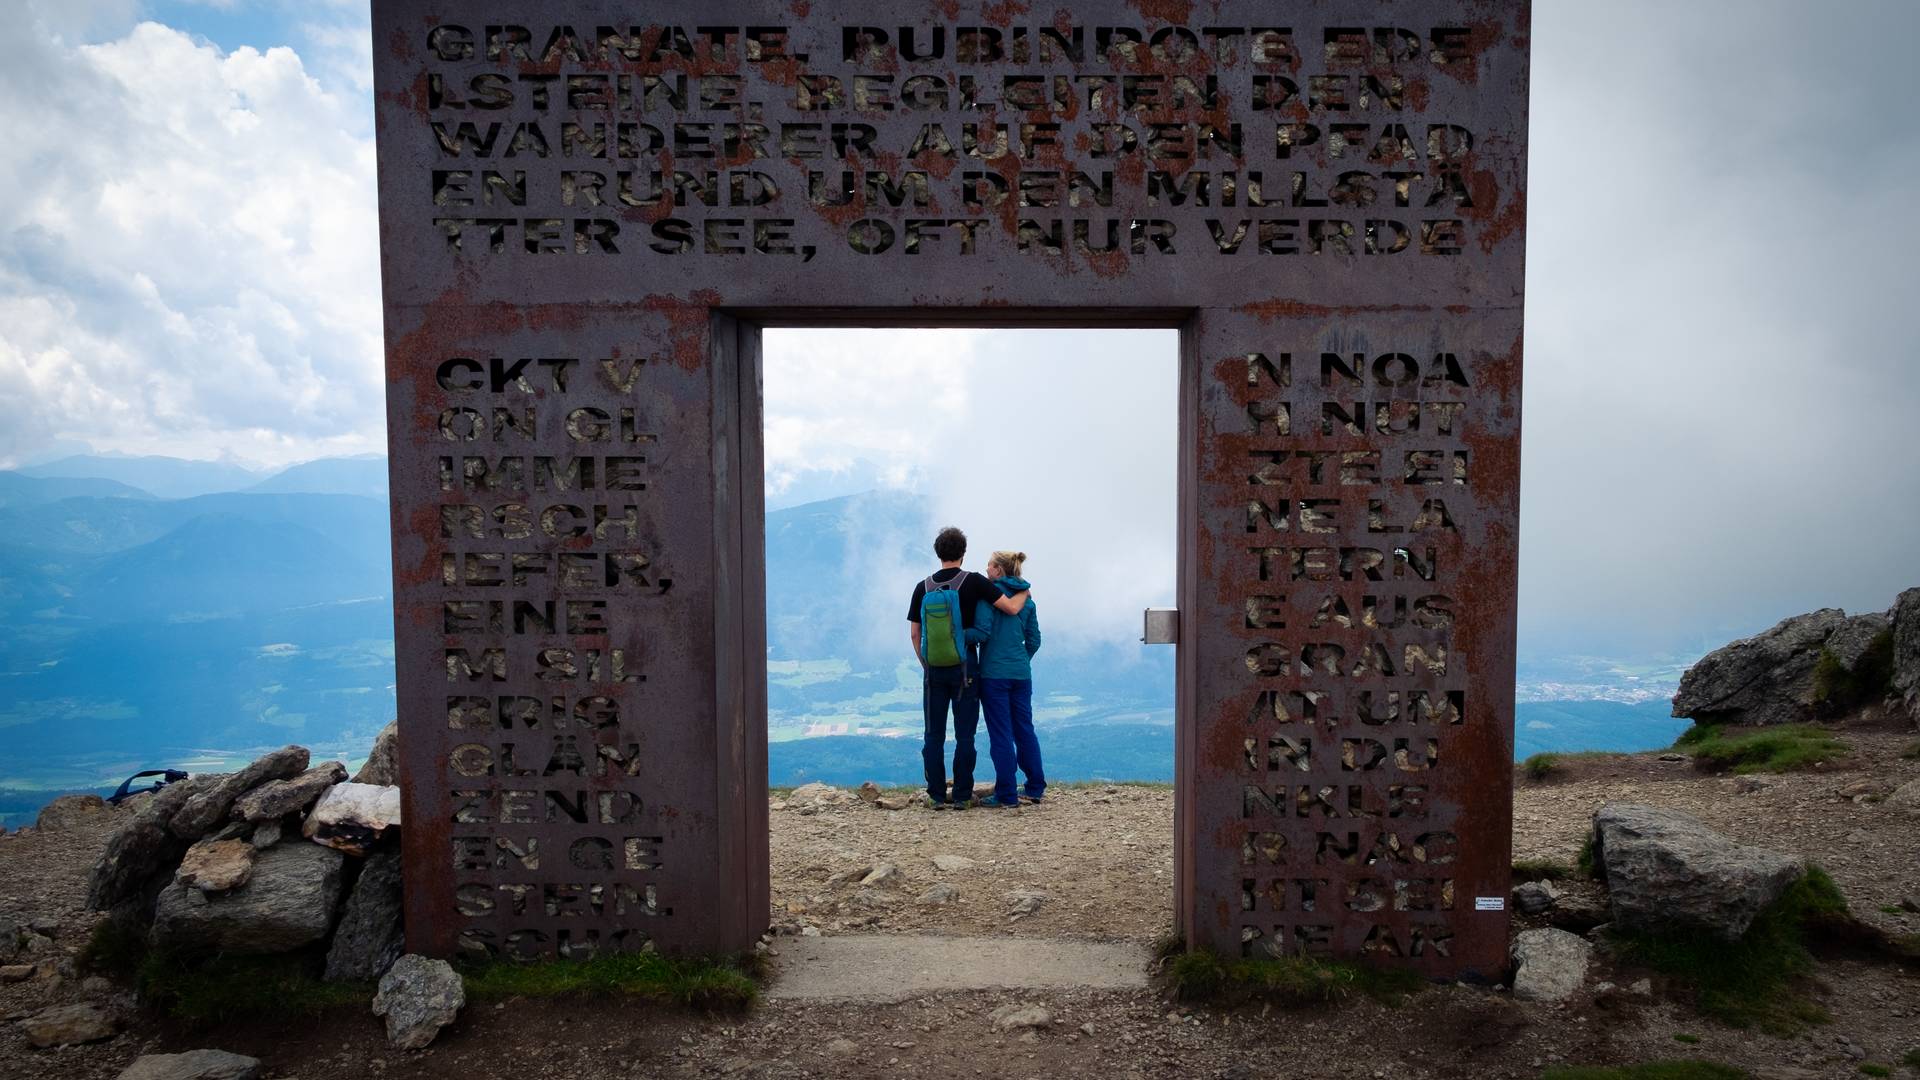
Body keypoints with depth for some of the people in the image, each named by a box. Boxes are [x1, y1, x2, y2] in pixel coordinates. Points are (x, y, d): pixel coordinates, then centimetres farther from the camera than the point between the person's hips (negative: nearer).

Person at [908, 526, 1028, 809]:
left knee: (934, 736, 8)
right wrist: (1024, 592, 11)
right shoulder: (972, 582, -7)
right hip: (964, 668, -2)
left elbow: (914, 633, 5)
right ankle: (961, 796, 5)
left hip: (933, 669, 2)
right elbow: (1012, 608, -9)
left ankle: (937, 796, 9)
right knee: (964, 735, 4)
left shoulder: (923, 588, 2)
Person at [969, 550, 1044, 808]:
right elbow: (1034, 640, 12)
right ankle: (1036, 788, 21)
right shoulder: (1027, 598, 9)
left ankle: (1006, 794, 4)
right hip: (1022, 673, 6)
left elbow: (981, 632, -18)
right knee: (1025, 730, 15)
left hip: (994, 673, -6)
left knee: (1001, 734, -1)